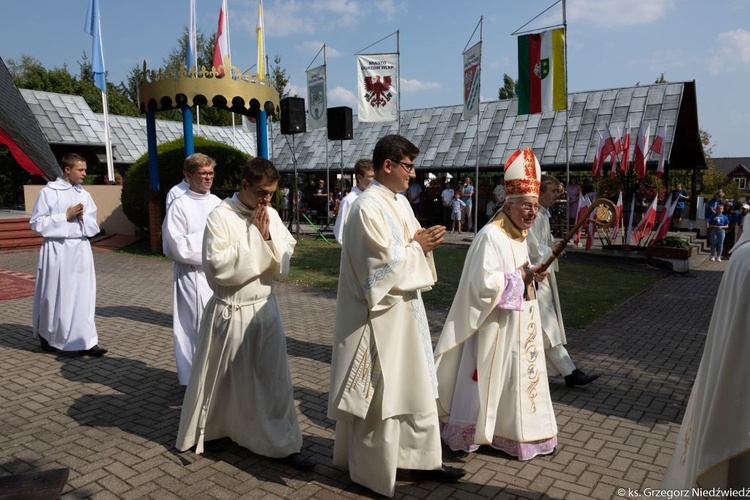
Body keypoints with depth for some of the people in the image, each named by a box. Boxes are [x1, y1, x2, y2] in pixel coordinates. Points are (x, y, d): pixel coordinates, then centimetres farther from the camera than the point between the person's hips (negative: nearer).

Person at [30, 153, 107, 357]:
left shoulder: (84, 195, 10)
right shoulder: (48, 192, -5)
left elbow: (94, 226, 12)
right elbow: (37, 223, -6)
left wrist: (83, 217, -8)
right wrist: (65, 216, -13)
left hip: (80, 250, 4)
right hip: (57, 251, -4)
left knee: (83, 296, 1)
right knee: (55, 295, 6)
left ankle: (85, 342, 4)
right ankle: (47, 337, 27)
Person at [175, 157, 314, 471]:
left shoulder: (271, 216, 3)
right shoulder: (220, 216, -13)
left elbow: (282, 267, 1)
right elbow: (217, 267, -21)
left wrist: (267, 237, -15)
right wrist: (253, 236, -19)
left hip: (266, 309, 5)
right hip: (229, 312, -4)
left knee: (274, 379, 11)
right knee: (217, 379, 13)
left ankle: (281, 444, 25)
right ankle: (204, 432, 36)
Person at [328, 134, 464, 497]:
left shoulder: (400, 202, 10)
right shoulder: (367, 208, -19)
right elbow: (382, 265, -23)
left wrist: (423, 242, -5)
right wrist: (418, 247, -14)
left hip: (405, 310, 10)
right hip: (380, 315, -9)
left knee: (413, 386, 16)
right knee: (379, 393, 5)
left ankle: (416, 459, 31)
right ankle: (373, 469, 24)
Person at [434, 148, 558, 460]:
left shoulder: (520, 236, 9)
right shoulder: (491, 236, -21)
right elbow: (483, 282, -27)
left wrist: (530, 273, 0)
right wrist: (520, 277, -18)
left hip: (522, 319, 9)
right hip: (498, 322, -9)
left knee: (520, 374, 17)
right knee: (490, 379, 1)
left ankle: (516, 430, 33)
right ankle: (466, 432, 18)